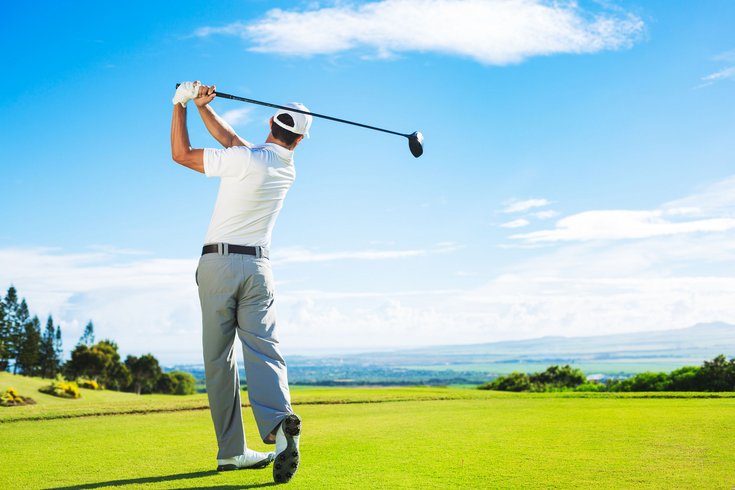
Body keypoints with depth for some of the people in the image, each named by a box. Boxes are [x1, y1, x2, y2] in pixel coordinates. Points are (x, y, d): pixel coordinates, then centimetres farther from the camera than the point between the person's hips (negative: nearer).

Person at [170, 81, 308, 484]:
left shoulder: (245, 161, -12)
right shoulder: (288, 170, 8)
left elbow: (181, 154, -4)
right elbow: (232, 140, 15)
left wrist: (181, 104, 4)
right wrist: (203, 107, 10)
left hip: (218, 263, -3)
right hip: (257, 267, 3)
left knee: (219, 360, 3)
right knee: (263, 351, -4)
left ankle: (232, 451, 5)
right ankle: (279, 420, -31)